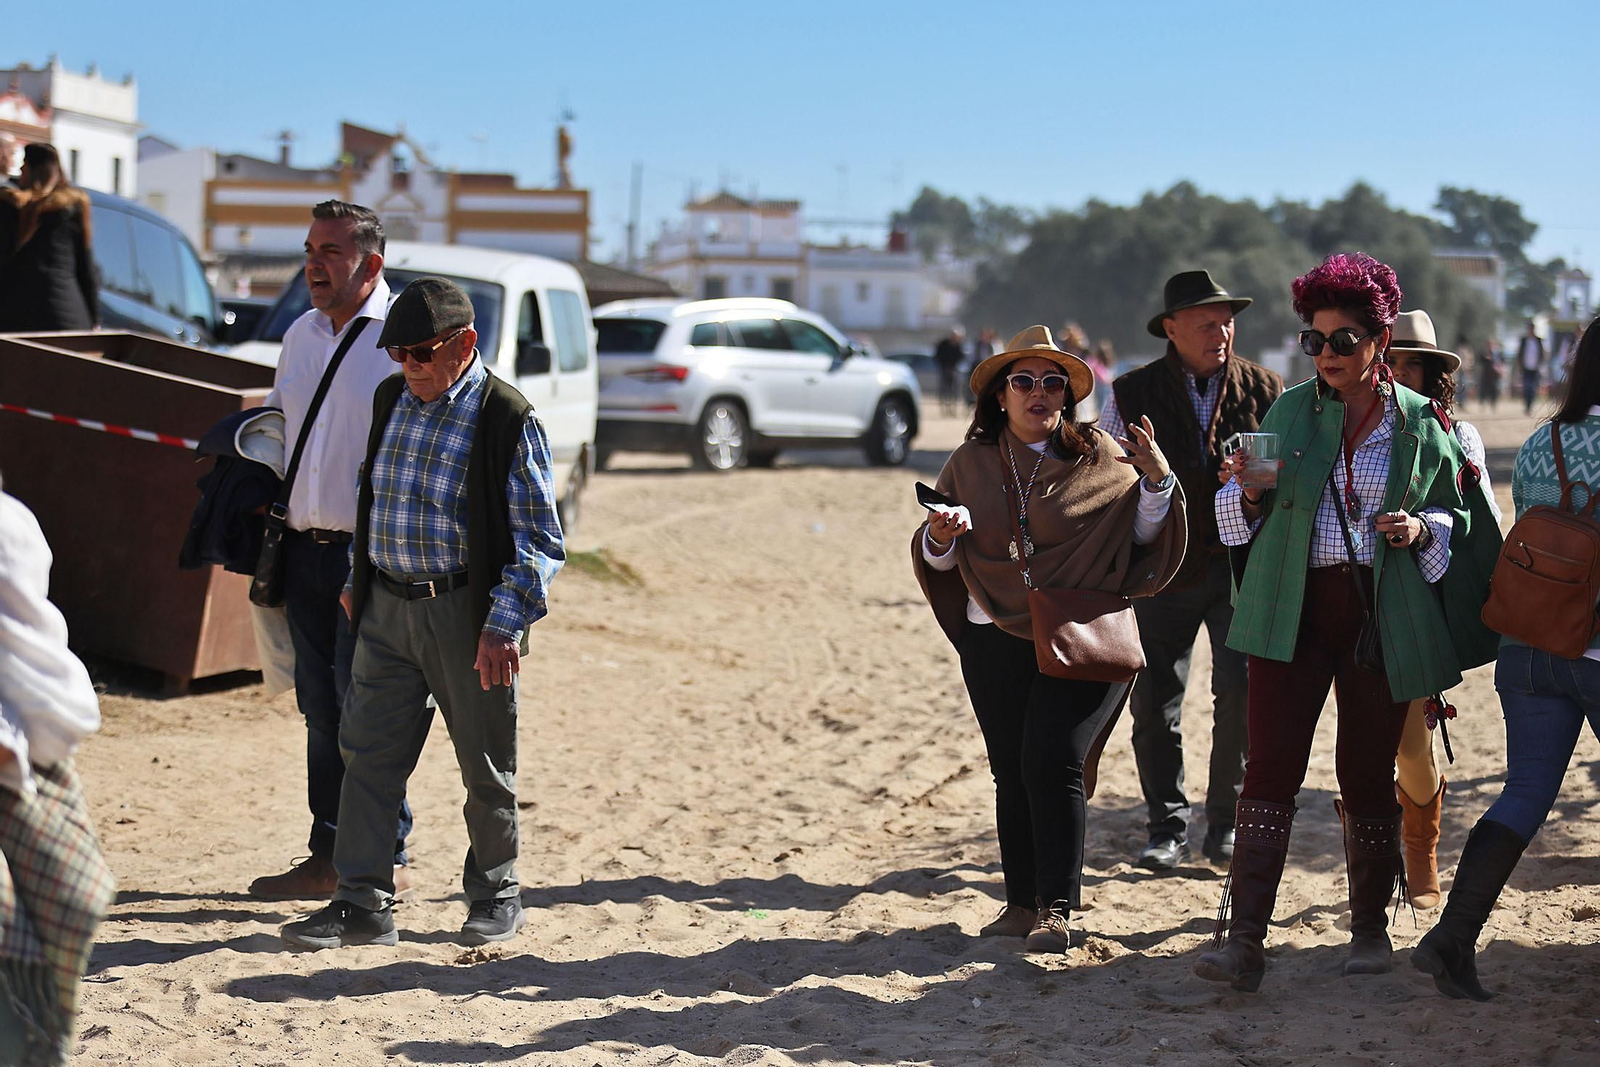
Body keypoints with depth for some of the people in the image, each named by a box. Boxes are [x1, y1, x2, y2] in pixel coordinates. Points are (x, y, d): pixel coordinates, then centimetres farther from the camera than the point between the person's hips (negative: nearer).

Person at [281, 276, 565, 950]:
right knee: (368, 754, 3)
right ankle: (363, 905, 10)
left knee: (485, 765, 6)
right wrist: (356, 580, 21)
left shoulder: (508, 420, -11)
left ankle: (495, 895, 23)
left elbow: (537, 538, -11)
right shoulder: (390, 399, 8)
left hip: (466, 611, -5)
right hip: (386, 609, 5)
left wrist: (504, 626, -17)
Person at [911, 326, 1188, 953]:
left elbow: (1143, 538, 5)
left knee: (1053, 761, -12)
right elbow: (937, 560, 13)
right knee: (1011, 772, 5)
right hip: (996, 643, 3)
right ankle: (1021, 902, 15)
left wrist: (1157, 479, -10)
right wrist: (939, 537, -9)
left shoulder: (1101, 459, 3)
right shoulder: (970, 464, 9)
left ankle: (1056, 909, -4)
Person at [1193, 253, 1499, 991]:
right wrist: (1247, 494, -13)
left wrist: (1423, 530, -8)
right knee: (1270, 770, -8)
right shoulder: (1289, 412, 5)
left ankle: (1370, 928, 24)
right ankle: (1244, 938, -10)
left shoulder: (1421, 424, 3)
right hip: (1292, 610, 0)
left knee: (1368, 775, 7)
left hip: (1381, 617, 0)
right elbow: (1249, 520, 10)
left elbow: (1460, 515, 13)